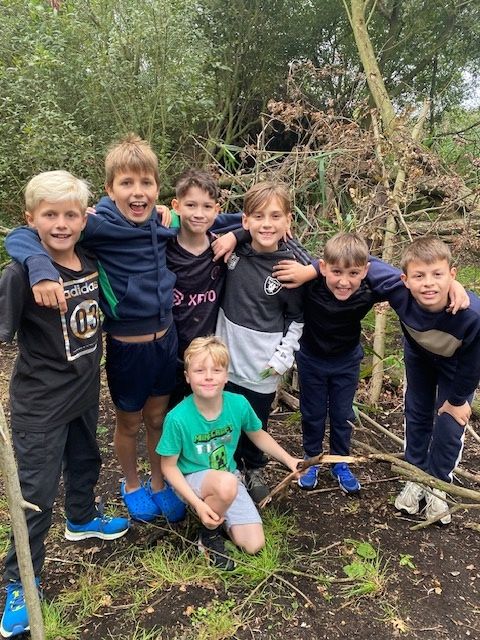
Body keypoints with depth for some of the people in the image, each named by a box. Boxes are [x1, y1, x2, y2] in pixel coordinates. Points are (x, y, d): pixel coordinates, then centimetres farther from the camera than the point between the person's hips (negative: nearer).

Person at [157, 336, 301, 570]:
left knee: (254, 545, -7)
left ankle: (219, 517, 20)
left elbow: (258, 435, 5)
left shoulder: (239, 404, -17)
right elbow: (169, 466, -14)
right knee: (227, 484, -37)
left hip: (228, 477, 4)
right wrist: (197, 504, -23)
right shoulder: (178, 418, -26)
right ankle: (209, 533, -6)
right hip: (192, 481, -3)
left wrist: (288, 459, -1)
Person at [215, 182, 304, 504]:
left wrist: (283, 356, -9)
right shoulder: (233, 251, -8)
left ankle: (255, 470, 44)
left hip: (264, 365, -2)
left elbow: (296, 319, -3)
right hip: (227, 356, 2)